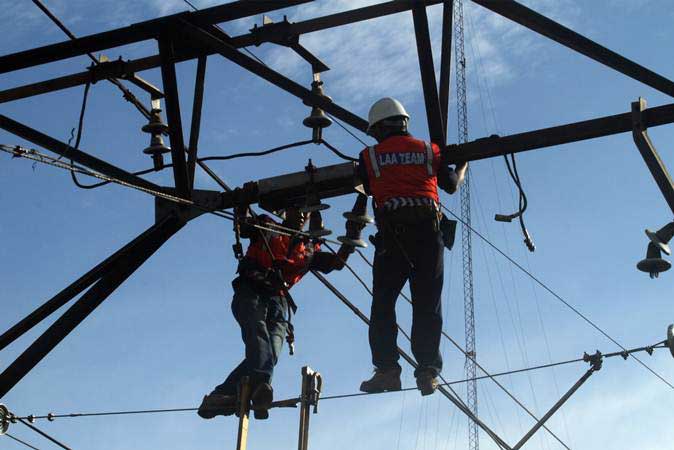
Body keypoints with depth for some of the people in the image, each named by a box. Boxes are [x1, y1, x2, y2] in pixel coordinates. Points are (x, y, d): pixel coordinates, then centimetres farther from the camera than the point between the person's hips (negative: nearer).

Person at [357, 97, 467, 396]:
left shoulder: (369, 156, 10)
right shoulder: (428, 150, 15)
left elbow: (366, 188, 22)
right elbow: (451, 185, 25)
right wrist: (462, 169, 47)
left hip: (391, 232, -2)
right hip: (428, 228, 2)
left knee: (383, 303, 3)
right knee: (427, 304, 3)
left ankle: (387, 369, -6)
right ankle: (428, 370, -5)